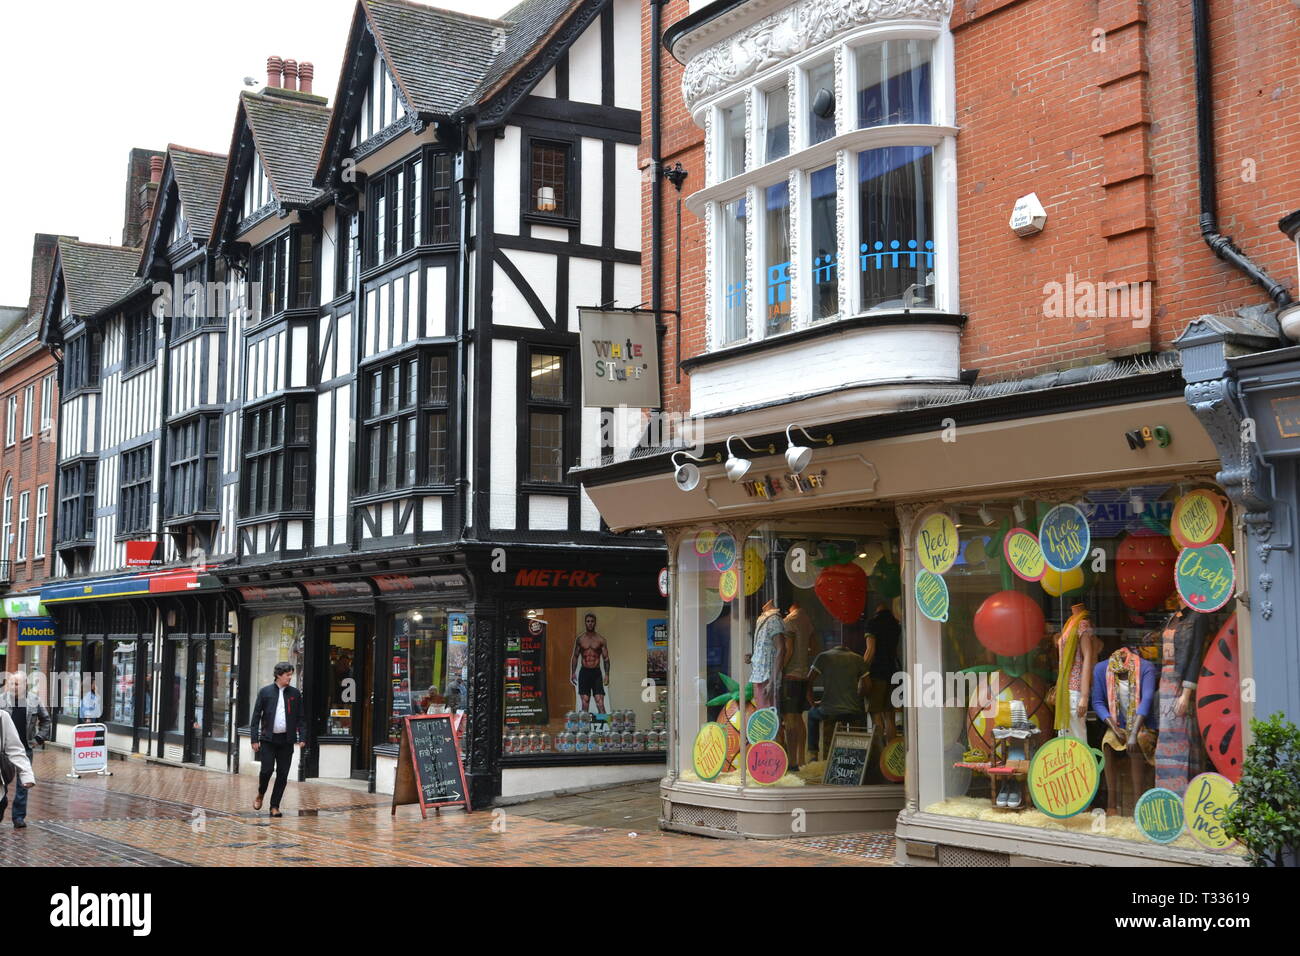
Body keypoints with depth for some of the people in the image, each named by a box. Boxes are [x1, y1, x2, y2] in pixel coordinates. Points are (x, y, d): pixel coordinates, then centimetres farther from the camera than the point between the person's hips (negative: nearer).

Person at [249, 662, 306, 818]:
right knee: (267, 770, -7)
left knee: (283, 774, 1)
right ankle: (260, 795, 22)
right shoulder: (265, 692, 1)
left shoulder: (295, 693, 6)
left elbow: (300, 717, 9)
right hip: (268, 739, -2)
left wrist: (302, 737, 0)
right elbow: (256, 716, 2)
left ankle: (275, 806, 12)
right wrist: (254, 739, -4)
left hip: (286, 740, 2)